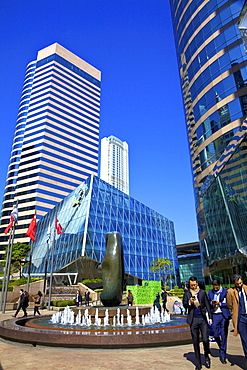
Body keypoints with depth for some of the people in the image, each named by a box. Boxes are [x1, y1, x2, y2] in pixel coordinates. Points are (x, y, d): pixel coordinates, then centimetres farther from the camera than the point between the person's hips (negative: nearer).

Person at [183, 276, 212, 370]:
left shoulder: (202, 292, 5)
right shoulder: (187, 293, 3)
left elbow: (207, 305, 10)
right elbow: (184, 305, -1)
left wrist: (210, 317, 5)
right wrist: (189, 302, -22)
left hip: (203, 319, 0)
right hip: (193, 320, 0)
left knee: (205, 339, -8)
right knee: (195, 342, 6)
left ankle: (206, 357, 22)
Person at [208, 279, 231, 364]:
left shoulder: (225, 291, -4)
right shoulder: (210, 292, 8)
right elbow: (207, 303, 11)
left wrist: (220, 304, -16)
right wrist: (211, 303, -10)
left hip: (224, 315, -3)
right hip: (215, 315, 3)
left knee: (224, 335, 1)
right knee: (215, 334, 2)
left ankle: (222, 354, 15)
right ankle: (221, 347, 33)